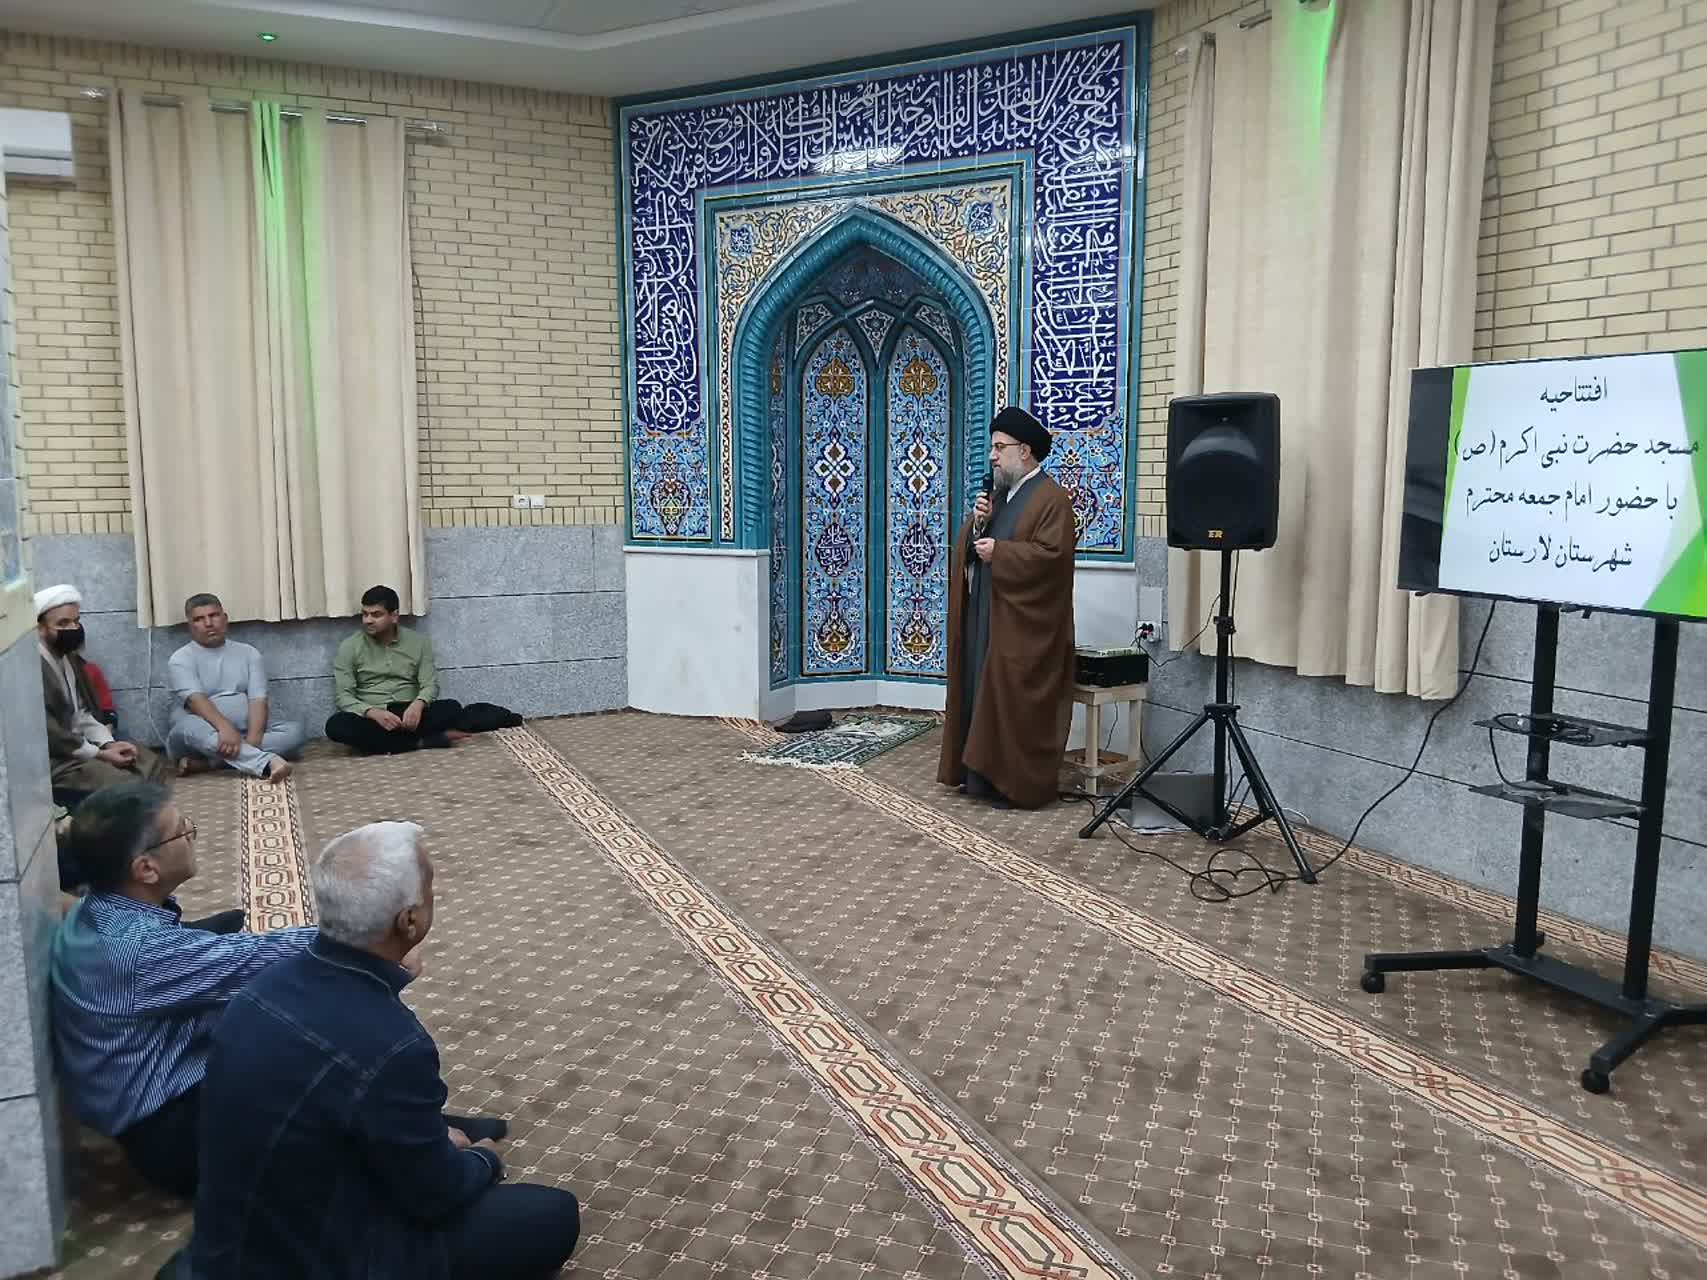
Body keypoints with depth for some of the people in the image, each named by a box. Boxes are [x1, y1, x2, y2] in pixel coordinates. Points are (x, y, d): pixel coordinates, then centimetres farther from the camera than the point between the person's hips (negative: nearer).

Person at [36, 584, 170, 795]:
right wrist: (98, 755, -16)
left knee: (154, 765, 5)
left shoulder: (70, 658, 10)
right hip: (54, 759, -10)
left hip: (79, 743, 10)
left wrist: (108, 743, 0)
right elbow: (47, 733, -23)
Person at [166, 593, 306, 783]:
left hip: (242, 733, 4)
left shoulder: (248, 653, 10)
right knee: (190, 726, -36)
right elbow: (196, 700, -18)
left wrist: (252, 740, -21)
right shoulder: (181, 659, 1)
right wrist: (225, 728, -37)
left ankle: (205, 762, -30)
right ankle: (268, 763, -52)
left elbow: (258, 700, -3)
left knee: (295, 731, -19)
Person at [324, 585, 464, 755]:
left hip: (408, 714, 0)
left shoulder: (419, 642, 5)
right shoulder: (349, 647, 1)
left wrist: (418, 704, -25)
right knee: (336, 725, -33)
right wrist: (374, 712, -24)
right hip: (371, 717, 0)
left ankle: (384, 745, -26)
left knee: (453, 708, -25)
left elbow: (430, 685, -1)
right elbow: (342, 696, -5)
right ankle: (422, 741, -29)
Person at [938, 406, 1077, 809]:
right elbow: (967, 548, 16)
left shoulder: (1052, 499, -10)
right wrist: (976, 523, -4)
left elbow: (1052, 554, -21)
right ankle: (983, 774, 18)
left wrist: (999, 552, -19)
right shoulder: (1000, 494, 17)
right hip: (984, 616, 9)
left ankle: (1018, 783, 4)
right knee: (983, 694, 10)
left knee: (1013, 702, -4)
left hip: (1021, 623, -8)